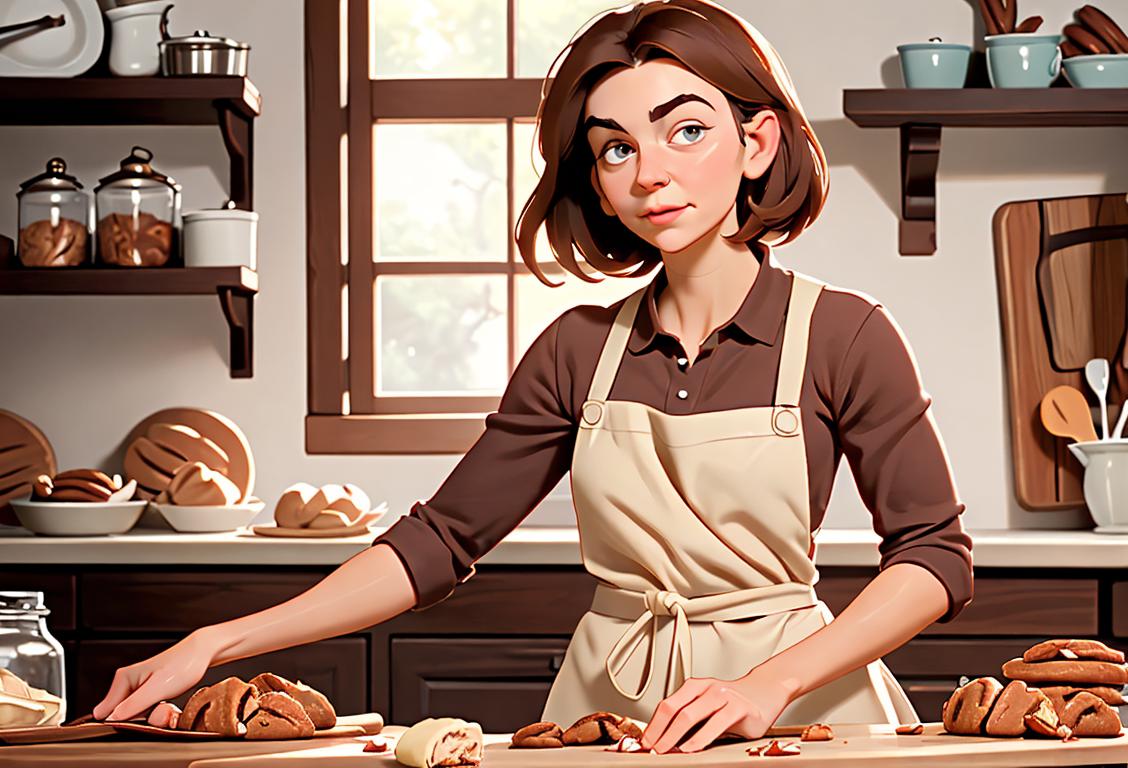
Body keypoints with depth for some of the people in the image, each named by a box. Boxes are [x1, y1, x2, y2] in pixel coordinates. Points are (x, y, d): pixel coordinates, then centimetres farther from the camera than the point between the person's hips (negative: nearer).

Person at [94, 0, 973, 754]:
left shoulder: (842, 335, -7)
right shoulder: (580, 350, 2)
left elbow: (935, 555, -7)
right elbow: (440, 542, 4)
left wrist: (766, 684, -20)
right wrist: (216, 644, -3)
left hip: (793, 707, -2)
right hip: (603, 707, 3)